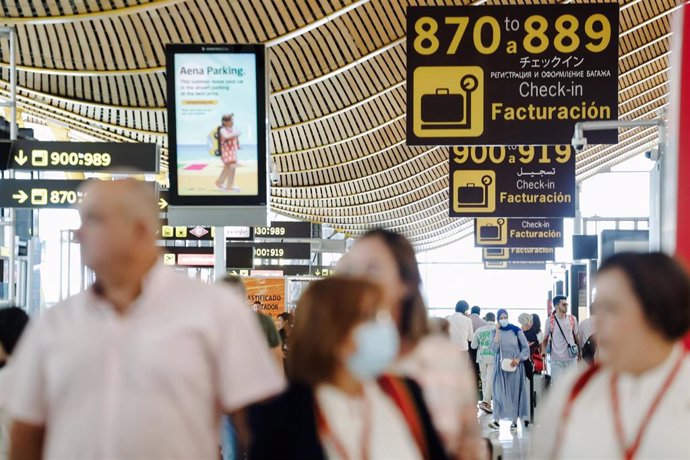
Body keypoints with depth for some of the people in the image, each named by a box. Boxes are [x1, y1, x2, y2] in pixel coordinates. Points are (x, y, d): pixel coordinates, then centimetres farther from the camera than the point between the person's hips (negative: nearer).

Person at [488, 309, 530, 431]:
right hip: (501, 365, 1)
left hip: (514, 365, -1)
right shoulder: (495, 332, 4)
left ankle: (515, 420, 5)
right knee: (499, 391, -5)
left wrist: (518, 359, -12)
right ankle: (497, 419, -9)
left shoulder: (516, 330, -2)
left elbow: (526, 348, 1)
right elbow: (494, 349, -11)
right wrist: (498, 332, -12)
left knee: (514, 392, 1)